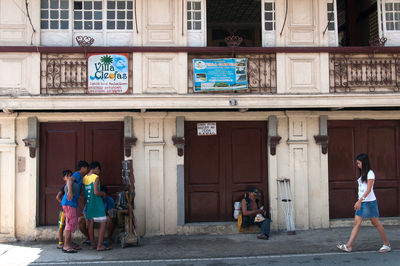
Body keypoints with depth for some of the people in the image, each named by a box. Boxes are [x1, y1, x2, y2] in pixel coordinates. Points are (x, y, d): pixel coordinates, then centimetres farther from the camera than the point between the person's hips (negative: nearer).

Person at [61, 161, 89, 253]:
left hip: (71, 203, 10)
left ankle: (69, 244, 19)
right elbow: (69, 179, -28)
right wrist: (70, 191, -42)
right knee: (71, 223, -11)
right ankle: (66, 246, -10)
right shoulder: (78, 174, -7)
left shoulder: (79, 176, 23)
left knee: (72, 223, 13)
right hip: (69, 202, -10)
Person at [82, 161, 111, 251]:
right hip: (97, 204, -7)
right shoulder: (96, 177, -14)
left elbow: (84, 193, 12)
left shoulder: (84, 178, 8)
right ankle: (100, 245, -6)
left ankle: (92, 244, 15)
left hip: (88, 204, 7)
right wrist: (103, 193, -4)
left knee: (91, 224, 11)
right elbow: (96, 192, -22)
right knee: (103, 223, -2)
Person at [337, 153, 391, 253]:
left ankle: (387, 244, 17)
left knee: (376, 223, 3)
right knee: (356, 223, 0)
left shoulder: (370, 173, -10)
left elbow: (368, 190, -18)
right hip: (361, 202, 8)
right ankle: (349, 246, -4)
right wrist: (359, 201, 12)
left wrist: (360, 200, -25)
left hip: (369, 202, -8)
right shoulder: (362, 174, 15)